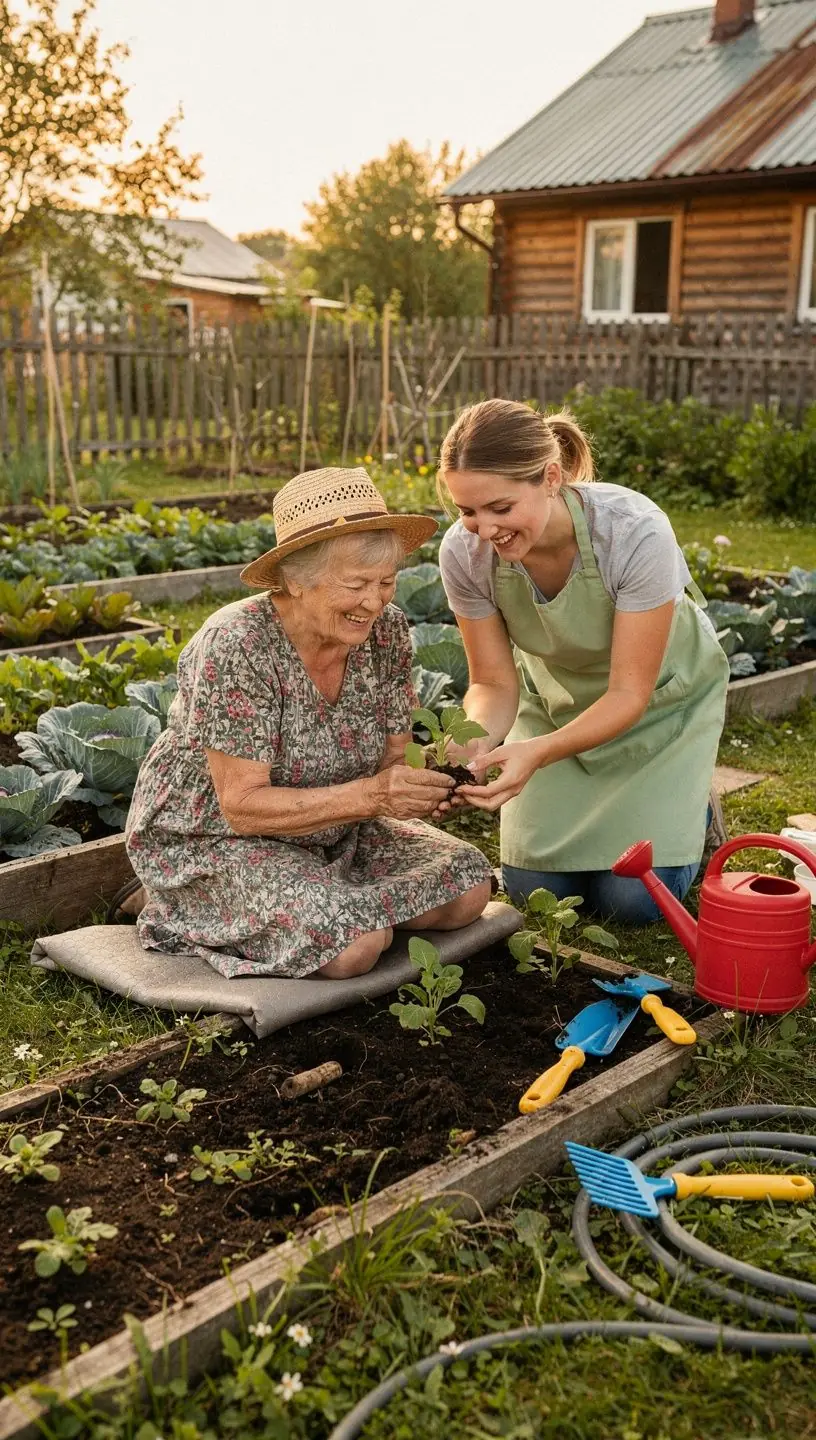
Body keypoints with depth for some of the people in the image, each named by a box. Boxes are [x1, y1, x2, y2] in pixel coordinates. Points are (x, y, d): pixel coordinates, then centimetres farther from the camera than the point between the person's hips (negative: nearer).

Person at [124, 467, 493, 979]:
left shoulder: (387, 631, -9)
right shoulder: (238, 647, -28)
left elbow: (389, 758, -1)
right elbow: (242, 806, -27)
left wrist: (416, 784, -25)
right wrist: (366, 796, -37)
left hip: (329, 833, 7)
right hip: (210, 837, -6)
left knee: (468, 885, -6)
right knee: (355, 944, -27)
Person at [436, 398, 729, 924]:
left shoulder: (635, 532, -37)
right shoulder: (464, 552, -27)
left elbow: (629, 694, -31)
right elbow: (495, 684, -15)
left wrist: (538, 752, -48)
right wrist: (475, 744, -38)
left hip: (661, 701, -3)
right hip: (556, 697, 3)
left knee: (632, 896, -7)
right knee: (534, 888, 1)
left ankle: (690, 811, 23)